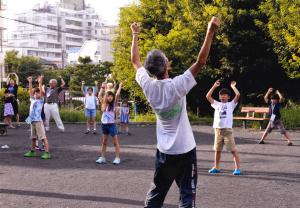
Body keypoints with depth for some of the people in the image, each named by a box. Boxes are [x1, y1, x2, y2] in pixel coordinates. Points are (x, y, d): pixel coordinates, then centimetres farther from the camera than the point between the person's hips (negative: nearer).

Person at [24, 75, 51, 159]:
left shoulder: (41, 100, -3)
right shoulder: (32, 99, 12)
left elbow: (41, 91, -14)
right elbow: (31, 91, 14)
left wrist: (40, 82, -20)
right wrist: (30, 82, 8)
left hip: (38, 121, -7)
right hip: (32, 121, 7)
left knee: (43, 137, -9)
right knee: (33, 137, 19)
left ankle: (47, 153, -12)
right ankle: (32, 151, 31)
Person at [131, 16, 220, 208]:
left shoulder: (148, 86, -7)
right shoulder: (177, 86, -20)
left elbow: (135, 61, 8)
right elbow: (201, 62, -23)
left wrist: (135, 35, 19)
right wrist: (210, 32, -23)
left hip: (164, 150, 5)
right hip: (185, 150, -5)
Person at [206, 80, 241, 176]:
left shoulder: (231, 104, 4)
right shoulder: (217, 104, 13)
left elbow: (238, 95, -7)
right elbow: (208, 96, 8)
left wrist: (233, 86, 5)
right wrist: (214, 86, 7)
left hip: (227, 130, -4)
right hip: (218, 130, 4)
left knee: (233, 150, -5)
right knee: (217, 150, 13)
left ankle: (237, 168, -3)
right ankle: (216, 168, 24)